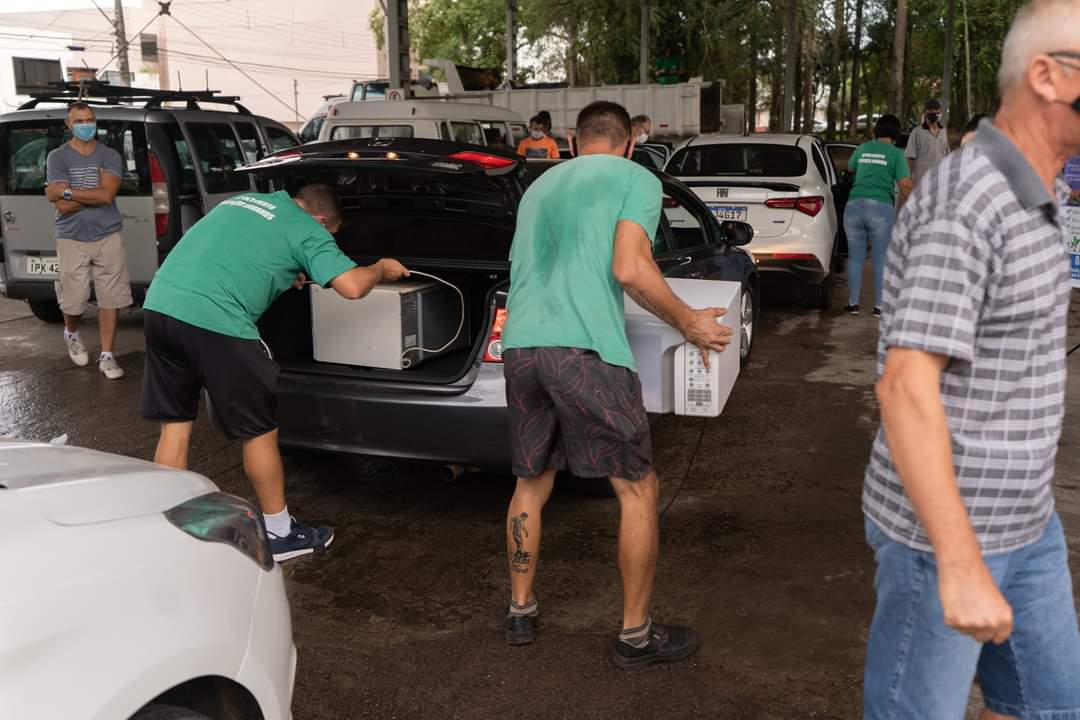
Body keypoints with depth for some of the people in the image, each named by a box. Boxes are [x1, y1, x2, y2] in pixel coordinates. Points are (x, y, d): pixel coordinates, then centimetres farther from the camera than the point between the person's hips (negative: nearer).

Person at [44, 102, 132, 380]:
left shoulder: (110, 156, 4)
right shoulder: (57, 157, 1)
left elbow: (107, 194, -13)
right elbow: (63, 207, -9)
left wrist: (67, 192, -10)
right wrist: (96, 193, -10)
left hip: (108, 237, 1)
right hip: (72, 239, -1)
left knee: (110, 298, 0)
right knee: (73, 300, 3)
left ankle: (107, 356, 9)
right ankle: (71, 334, 36)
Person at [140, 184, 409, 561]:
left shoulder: (240, 201, 26)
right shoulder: (306, 230, 4)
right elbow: (352, 286, -7)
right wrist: (381, 269, 13)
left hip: (158, 303, 7)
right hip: (214, 322, -7)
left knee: (175, 426, 17)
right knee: (259, 432, 8)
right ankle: (279, 534, 22)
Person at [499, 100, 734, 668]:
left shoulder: (540, 187, 26)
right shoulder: (636, 179, 6)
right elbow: (629, 269, -8)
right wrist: (688, 323, 4)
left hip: (519, 345, 7)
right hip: (585, 349, -6)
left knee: (531, 484, 22)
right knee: (638, 491, 8)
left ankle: (521, 611, 33)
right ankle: (635, 636, 16)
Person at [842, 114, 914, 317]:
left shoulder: (862, 148, 16)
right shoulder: (896, 153, 2)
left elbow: (850, 168, 36)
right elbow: (905, 184, -6)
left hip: (854, 205, 3)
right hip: (881, 207, -3)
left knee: (855, 257, 11)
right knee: (881, 260, 5)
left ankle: (853, 303, 14)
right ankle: (879, 306, 7)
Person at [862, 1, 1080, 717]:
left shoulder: (1021, 197, 7)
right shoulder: (961, 209, -25)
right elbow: (904, 390, -30)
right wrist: (960, 568, -30)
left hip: (1018, 519, 9)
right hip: (939, 525, -9)